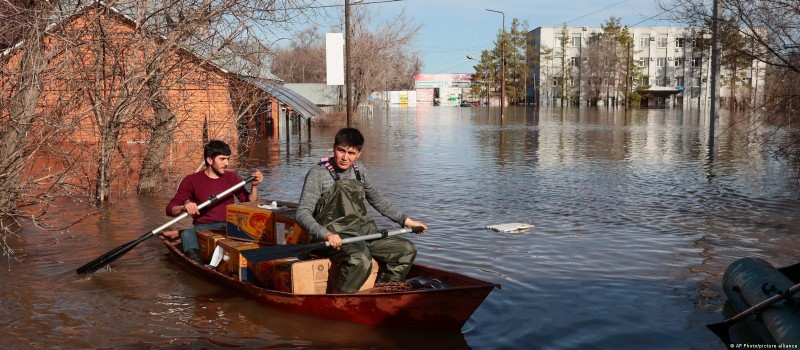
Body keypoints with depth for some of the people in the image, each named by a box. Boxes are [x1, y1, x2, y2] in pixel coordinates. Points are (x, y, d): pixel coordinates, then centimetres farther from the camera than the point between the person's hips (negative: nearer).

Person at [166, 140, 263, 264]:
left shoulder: (232, 178, 15)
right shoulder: (192, 180, 6)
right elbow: (170, 208, 1)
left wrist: (254, 186, -5)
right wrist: (184, 207, -21)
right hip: (203, 228, -2)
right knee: (187, 235, -35)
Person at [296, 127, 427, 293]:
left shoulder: (359, 170, 11)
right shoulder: (318, 174, -9)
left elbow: (377, 200, 25)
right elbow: (302, 213, -17)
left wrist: (405, 220, 21)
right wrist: (327, 234, -33)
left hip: (363, 233, 8)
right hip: (335, 238, -7)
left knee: (407, 249, -1)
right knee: (361, 260, -36)